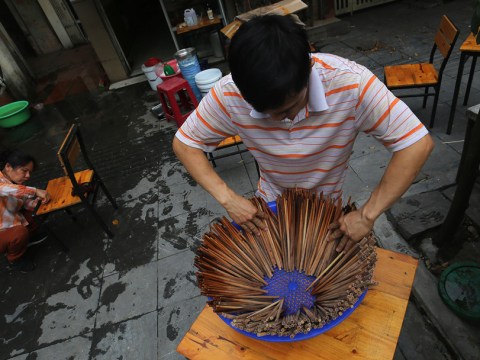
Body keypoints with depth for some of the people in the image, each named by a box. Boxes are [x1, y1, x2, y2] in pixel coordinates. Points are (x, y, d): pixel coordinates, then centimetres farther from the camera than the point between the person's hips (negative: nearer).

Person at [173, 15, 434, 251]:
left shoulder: (350, 84, -35)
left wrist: (368, 214, -31)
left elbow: (417, 144, -28)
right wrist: (227, 198, -28)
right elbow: (184, 144, -18)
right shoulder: (229, 94, -30)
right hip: (271, 205, 1)